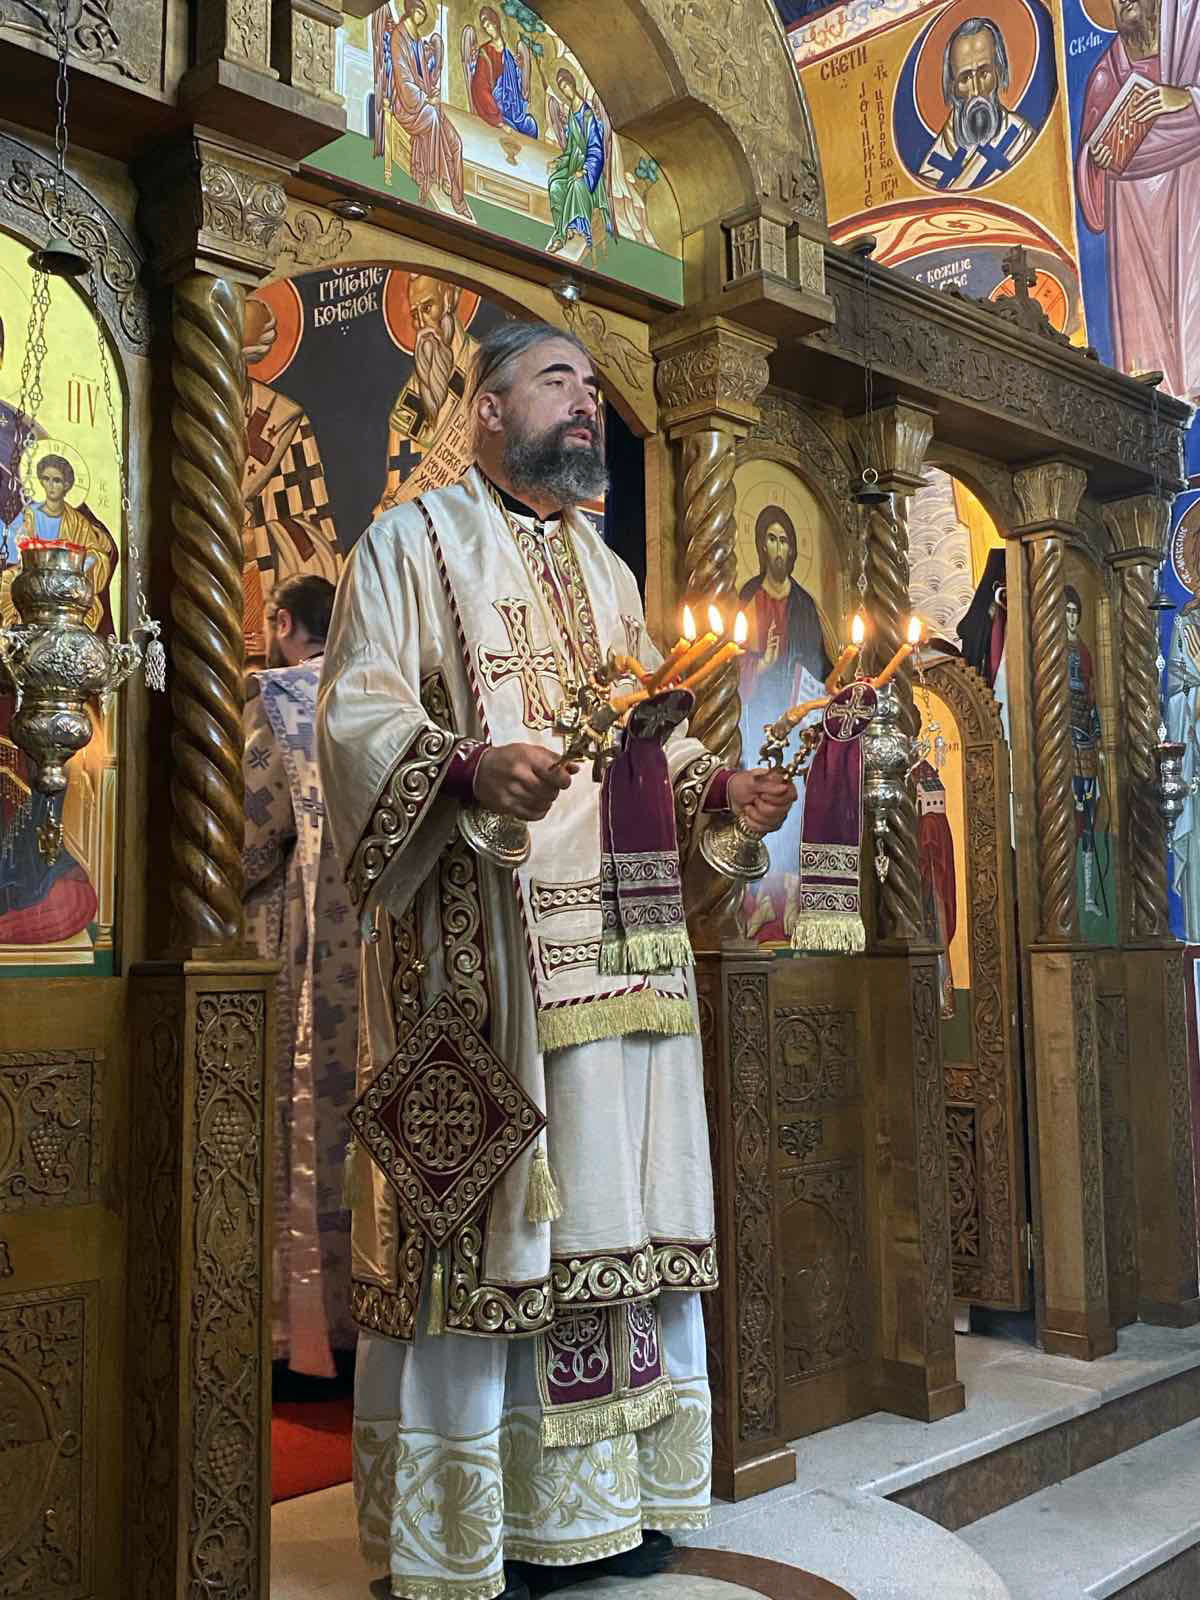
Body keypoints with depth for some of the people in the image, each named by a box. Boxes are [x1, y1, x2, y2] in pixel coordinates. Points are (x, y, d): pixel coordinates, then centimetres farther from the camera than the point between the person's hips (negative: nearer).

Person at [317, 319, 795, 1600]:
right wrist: (468, 765, -26)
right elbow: (359, 710, -8)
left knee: (612, 1200, 7)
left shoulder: (607, 570, 24)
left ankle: (595, 1495, 19)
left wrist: (719, 786, 6)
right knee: (477, 1213, -6)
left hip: (620, 937, 7)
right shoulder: (415, 540, 4)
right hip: (481, 933, -6)